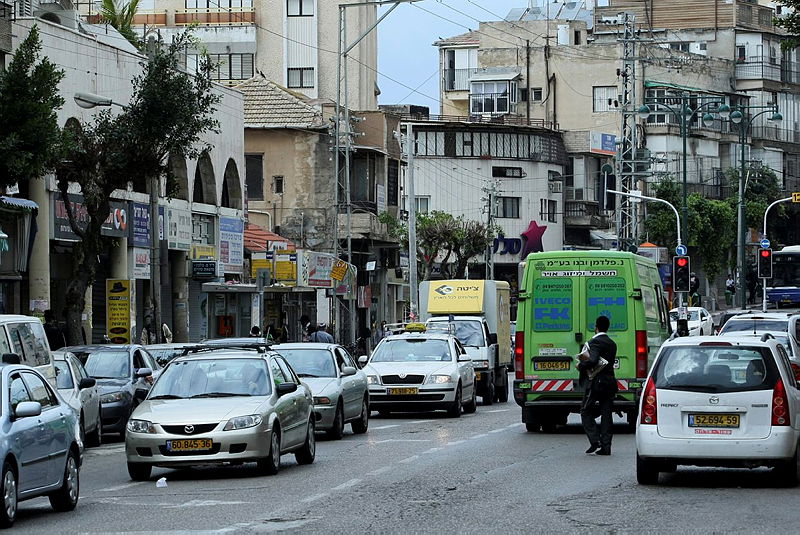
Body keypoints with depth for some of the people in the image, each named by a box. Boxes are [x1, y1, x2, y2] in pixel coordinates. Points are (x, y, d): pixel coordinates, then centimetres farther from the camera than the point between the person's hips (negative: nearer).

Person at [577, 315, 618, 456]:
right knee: (606, 414, 6)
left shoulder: (595, 341, -12)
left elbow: (593, 360, -25)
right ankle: (606, 446, 3)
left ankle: (595, 440, -9)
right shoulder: (612, 344, 15)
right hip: (610, 382, 7)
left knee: (586, 412, 3)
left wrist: (581, 366, -9)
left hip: (596, 382, -7)